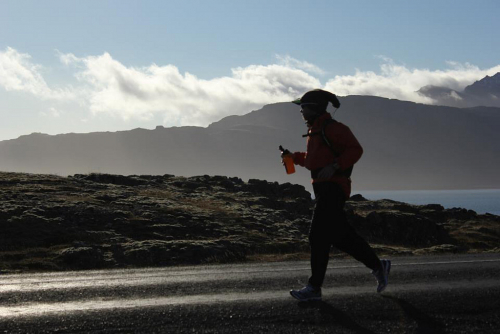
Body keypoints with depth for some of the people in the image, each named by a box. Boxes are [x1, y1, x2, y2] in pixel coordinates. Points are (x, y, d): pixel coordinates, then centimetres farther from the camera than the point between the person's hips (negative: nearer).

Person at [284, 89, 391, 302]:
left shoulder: (332, 128, -10)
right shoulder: (315, 130, 19)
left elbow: (355, 149, -16)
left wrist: (334, 167, -24)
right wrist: (293, 157, 16)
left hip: (333, 187, -10)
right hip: (322, 188, 10)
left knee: (318, 237, -11)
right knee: (341, 236, 11)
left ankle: (314, 288, -8)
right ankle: (378, 266, 23)